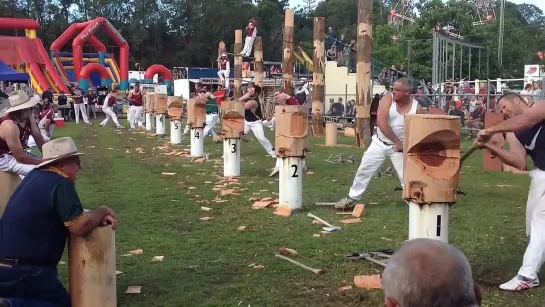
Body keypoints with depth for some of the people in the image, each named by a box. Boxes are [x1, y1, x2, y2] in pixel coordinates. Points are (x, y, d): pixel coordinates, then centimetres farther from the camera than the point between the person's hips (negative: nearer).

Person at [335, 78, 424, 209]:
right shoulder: (387, 99, -15)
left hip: (400, 147, -1)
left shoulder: (417, 108, -13)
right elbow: (381, 122, -25)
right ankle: (352, 198, 19)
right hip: (380, 143, 1)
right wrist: (397, 141, -24)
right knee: (364, 170, 5)